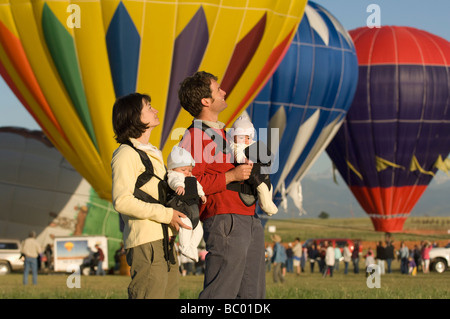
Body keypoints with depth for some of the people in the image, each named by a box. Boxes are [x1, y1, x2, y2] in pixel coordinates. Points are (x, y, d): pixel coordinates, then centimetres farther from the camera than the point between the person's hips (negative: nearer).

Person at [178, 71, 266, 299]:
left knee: (252, 293, 8)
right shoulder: (193, 137, -7)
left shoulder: (222, 133, 23)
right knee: (219, 293, -12)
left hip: (250, 220, 9)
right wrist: (231, 176, -17)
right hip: (225, 221, -9)